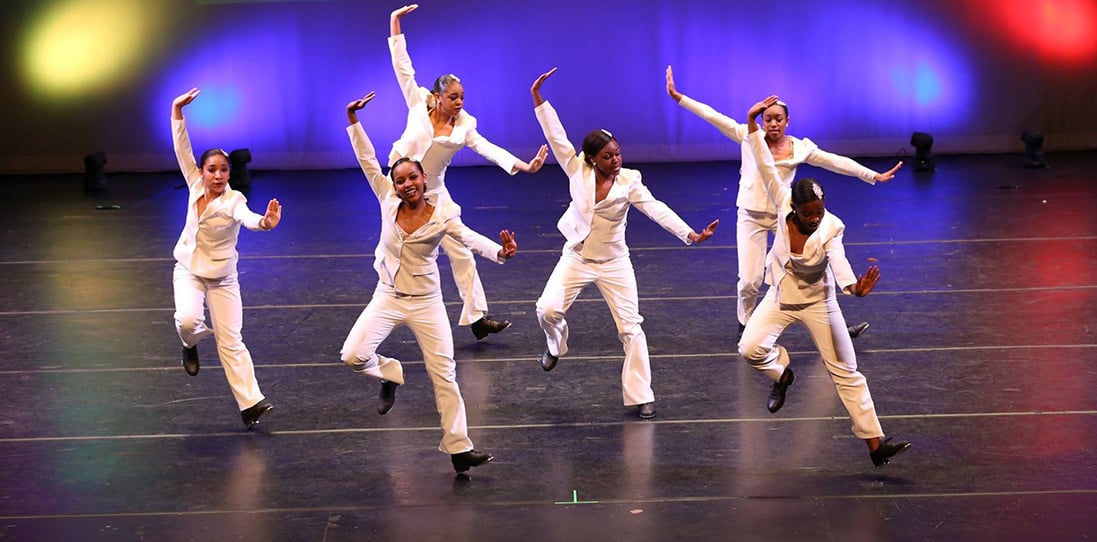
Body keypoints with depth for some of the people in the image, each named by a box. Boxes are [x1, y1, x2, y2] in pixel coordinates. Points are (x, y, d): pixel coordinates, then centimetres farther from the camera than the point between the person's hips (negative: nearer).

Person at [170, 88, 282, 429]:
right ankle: (191, 344, 11)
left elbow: (247, 218, -42)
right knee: (188, 320, -25)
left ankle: (250, 402, 1)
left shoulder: (233, 201, -21)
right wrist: (177, 111, -18)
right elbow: (182, 149, -10)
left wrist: (265, 222, -65)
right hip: (189, 270, 2)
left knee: (231, 341, -2)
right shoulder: (195, 185, -8)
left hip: (222, 278, -2)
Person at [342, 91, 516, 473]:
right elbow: (367, 160, -4)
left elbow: (469, 238, -30)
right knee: (353, 356, -17)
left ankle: (459, 447, 7)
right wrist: (353, 121, -10)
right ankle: (390, 374, 17)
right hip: (387, 298, 2)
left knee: (444, 374, -1)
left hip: (426, 303, -2)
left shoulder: (441, 216, -14)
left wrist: (499, 252, -49)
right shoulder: (388, 201, -6)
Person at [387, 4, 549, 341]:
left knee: (460, 252, -2)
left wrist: (524, 166, -28)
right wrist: (395, 22, -12)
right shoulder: (418, 105, -9)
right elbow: (402, 66, -9)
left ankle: (478, 317, 2)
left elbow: (490, 150, -14)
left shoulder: (463, 127, -4)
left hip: (433, 193, 2)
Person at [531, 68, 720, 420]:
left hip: (614, 263, 0)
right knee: (548, 310, -17)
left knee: (631, 328, -2)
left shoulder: (628, 181, -11)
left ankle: (641, 396, 8)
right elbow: (557, 137, -13)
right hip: (577, 258, 0)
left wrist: (690, 235, -32)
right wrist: (538, 99, -19)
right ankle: (556, 345, 20)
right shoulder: (578, 171, -10)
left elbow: (656, 209, -20)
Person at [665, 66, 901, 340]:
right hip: (751, 216, -1)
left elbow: (836, 162, -4)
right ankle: (746, 324, 24)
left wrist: (874, 176, -6)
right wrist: (678, 97, -8)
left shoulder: (800, 148, -3)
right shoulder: (749, 138, -5)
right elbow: (712, 116, -6)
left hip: (784, 215, 1)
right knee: (749, 281, -4)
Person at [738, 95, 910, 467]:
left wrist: (854, 286, -59)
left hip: (818, 301, -2)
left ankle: (875, 443, -2)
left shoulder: (830, 228, -23)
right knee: (750, 348, -22)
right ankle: (782, 373, 14)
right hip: (780, 296, 2)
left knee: (846, 372, -3)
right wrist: (752, 124, -30)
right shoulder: (783, 205, -18)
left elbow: (839, 263, -38)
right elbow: (765, 166, -22)